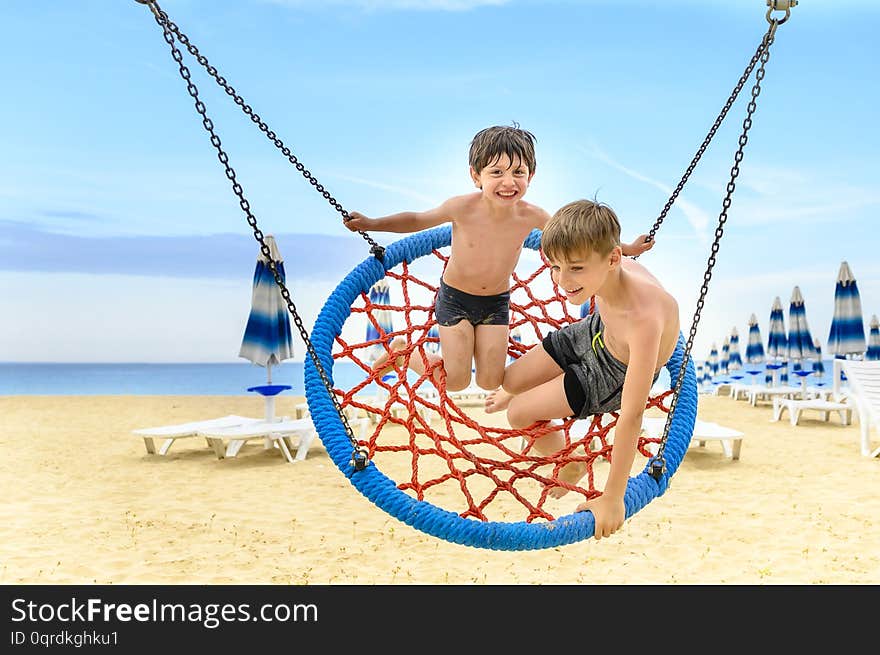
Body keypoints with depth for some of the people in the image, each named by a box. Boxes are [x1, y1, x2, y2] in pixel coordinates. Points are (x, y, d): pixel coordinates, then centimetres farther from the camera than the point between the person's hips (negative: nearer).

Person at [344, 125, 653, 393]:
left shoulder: (530, 216, -18)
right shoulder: (462, 208, -25)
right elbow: (417, 219, -8)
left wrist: (627, 249, 3)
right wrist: (371, 224, -17)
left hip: (496, 302, 3)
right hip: (455, 297, -3)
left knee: (490, 382, 1)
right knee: (456, 381, -5)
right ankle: (401, 350, 20)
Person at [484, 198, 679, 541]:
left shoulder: (644, 319, -47)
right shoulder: (606, 269, -29)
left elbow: (632, 414, -41)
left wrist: (613, 497, -34)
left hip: (614, 375, -5)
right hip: (594, 331, 5)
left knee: (518, 415, -7)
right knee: (510, 380, 13)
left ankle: (573, 464, 22)